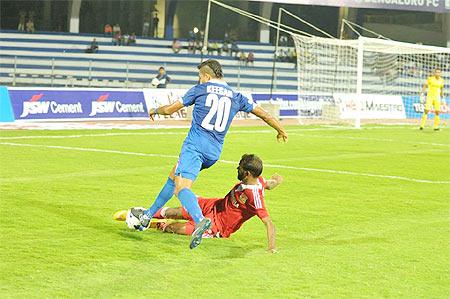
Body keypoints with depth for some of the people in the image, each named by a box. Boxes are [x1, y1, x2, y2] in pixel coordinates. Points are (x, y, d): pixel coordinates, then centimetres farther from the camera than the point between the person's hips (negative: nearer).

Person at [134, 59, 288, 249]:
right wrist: (280, 130, 38)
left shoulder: (201, 89, 5)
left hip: (195, 144, -6)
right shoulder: (235, 97, 16)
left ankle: (200, 220, -47)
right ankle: (148, 215, 32)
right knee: (174, 176, 24)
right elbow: (262, 113, 22)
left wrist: (155, 110, 30)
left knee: (181, 187, -19)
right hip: (215, 152, 6)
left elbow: (170, 109, 8)